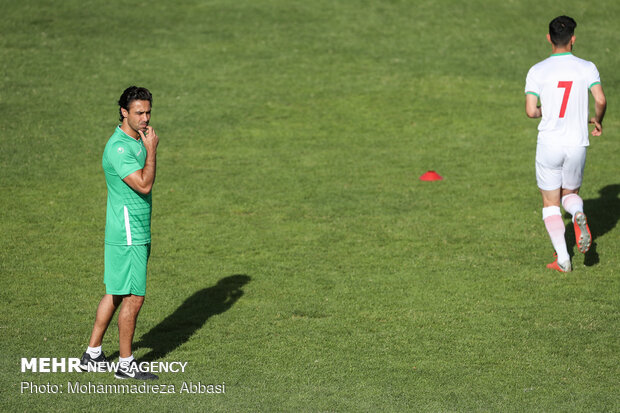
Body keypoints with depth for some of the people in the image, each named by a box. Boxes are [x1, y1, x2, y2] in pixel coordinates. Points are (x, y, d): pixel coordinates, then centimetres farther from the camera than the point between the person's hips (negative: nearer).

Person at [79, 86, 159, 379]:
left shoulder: (137, 141, 12)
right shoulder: (118, 148, -19)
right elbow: (144, 185, -27)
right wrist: (152, 150, -19)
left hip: (136, 233, 10)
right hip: (127, 237, -10)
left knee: (115, 294, 14)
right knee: (133, 298, -4)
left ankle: (92, 354, 22)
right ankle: (125, 363, 7)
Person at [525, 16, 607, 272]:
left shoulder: (537, 71, -5)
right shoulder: (587, 68, -3)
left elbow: (530, 111, -9)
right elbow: (600, 101, -11)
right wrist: (598, 121, 10)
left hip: (549, 145, -1)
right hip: (577, 145, 1)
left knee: (550, 203, 11)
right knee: (570, 194, 22)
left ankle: (562, 259, 0)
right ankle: (579, 215, -14)